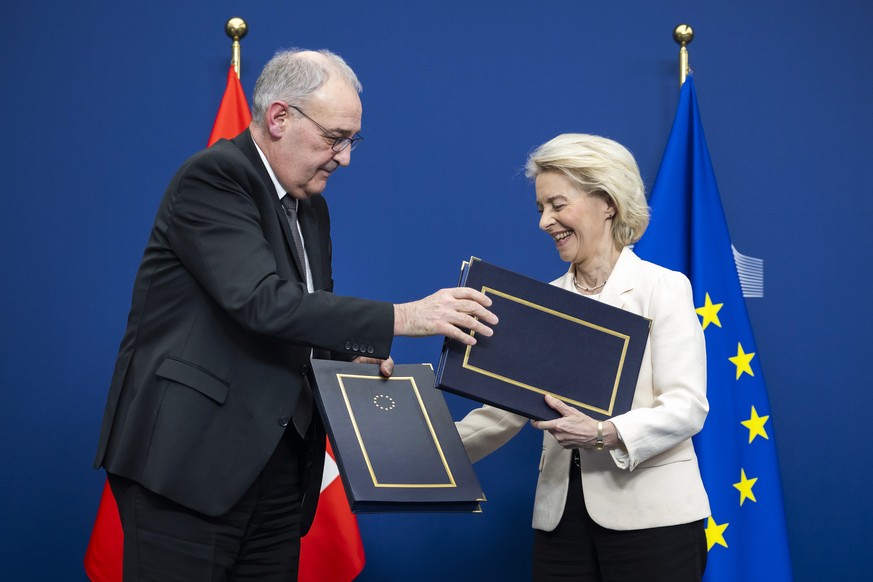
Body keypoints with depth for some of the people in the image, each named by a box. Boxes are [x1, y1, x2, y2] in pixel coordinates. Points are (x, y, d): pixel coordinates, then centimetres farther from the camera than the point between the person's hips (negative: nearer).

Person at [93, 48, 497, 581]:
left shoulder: (312, 207, 14)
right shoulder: (212, 177, -12)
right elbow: (262, 302, -25)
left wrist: (354, 356, 0)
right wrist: (402, 318, -25)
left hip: (280, 466, 8)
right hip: (190, 459, -8)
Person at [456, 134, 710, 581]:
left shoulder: (663, 287, -2)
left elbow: (687, 406, -11)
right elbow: (508, 406, 10)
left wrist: (605, 434, -26)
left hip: (649, 515, -4)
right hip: (561, 515, 4)